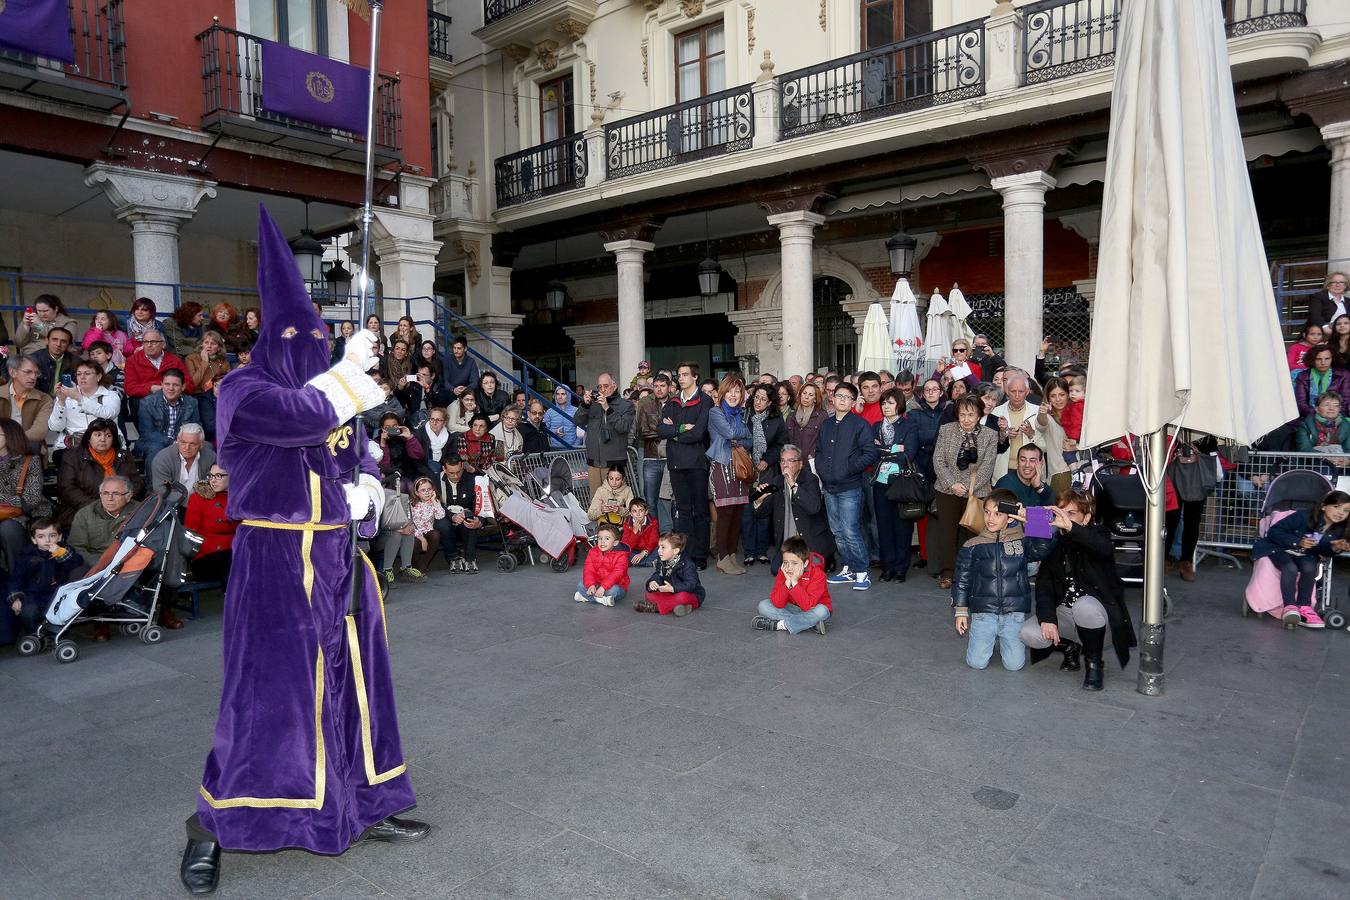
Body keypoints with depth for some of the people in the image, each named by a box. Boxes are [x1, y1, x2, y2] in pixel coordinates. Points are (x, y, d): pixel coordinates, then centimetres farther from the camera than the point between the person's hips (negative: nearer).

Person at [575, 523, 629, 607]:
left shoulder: (621, 555, -16)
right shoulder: (592, 552, -1)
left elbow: (616, 574, -27)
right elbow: (588, 570, -8)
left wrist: (603, 587, -37)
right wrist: (591, 585, -27)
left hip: (615, 585, -5)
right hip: (597, 584, 5)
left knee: (613, 590, -37)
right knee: (580, 584, -15)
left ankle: (586, 597, -23)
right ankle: (602, 599, -26)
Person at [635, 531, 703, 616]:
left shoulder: (687, 565, -22)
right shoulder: (661, 562, 0)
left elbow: (690, 585, -30)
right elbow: (657, 576, 0)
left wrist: (672, 588, -40)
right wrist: (652, 582, -25)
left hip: (691, 595, -7)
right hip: (671, 593, 7)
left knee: (683, 596, -41)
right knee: (649, 594, -11)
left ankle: (656, 606, -33)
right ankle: (674, 605, -29)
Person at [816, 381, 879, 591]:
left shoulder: (860, 424, -5)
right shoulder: (826, 425, 14)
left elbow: (870, 454, -10)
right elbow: (819, 451, 24)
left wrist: (849, 468, -14)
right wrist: (820, 468, 7)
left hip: (849, 487, -6)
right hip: (829, 487, 6)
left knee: (850, 531, -10)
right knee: (838, 532, 12)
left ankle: (862, 572, 1)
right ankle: (847, 569, 22)